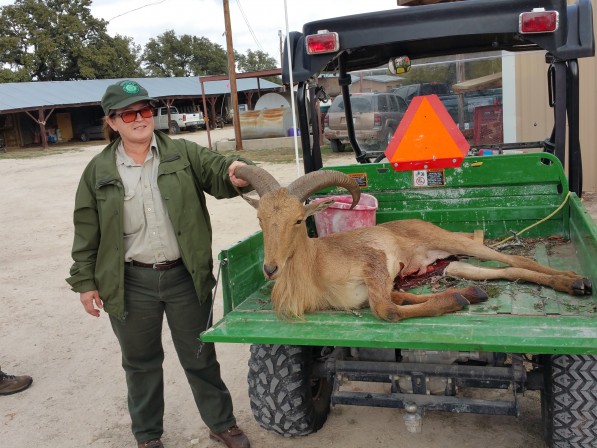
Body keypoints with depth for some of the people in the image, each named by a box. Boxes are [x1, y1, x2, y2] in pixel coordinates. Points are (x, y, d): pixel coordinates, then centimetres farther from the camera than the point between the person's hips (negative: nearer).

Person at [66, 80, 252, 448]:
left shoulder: (182, 153, 0)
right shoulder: (99, 171, 2)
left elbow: (215, 172, -15)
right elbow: (87, 232, 5)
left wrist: (234, 173, -39)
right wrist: (85, 280, 3)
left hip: (185, 277, 0)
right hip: (131, 283, 1)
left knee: (200, 356, 14)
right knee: (141, 361, 17)